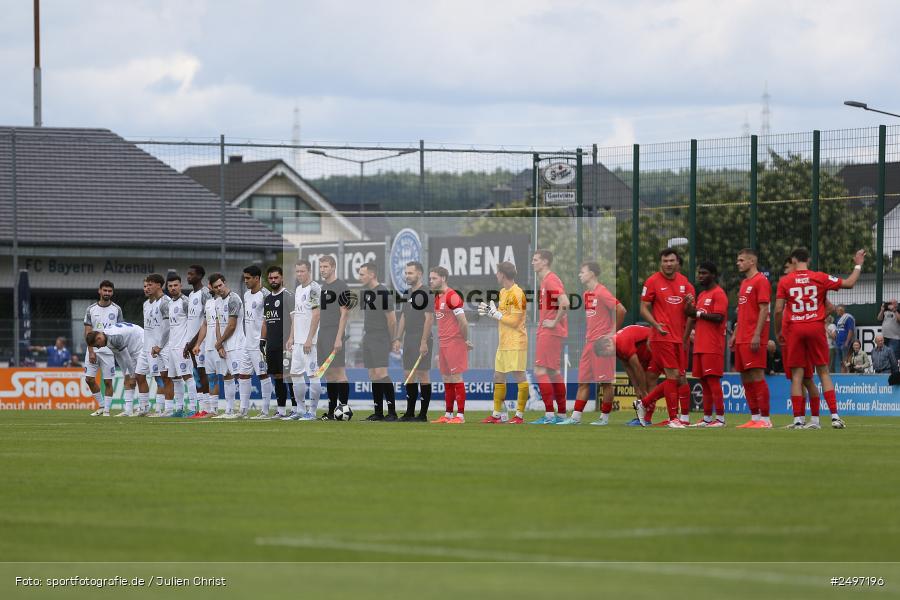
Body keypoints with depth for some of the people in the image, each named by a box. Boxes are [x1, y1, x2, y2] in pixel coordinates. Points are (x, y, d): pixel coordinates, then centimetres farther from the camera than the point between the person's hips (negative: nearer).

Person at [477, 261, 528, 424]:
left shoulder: (517, 294, -14)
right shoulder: (503, 292, 15)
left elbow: (514, 321, -18)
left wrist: (496, 313, -13)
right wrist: (489, 311, 7)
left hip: (516, 343, -10)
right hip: (503, 343, 10)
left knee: (519, 377, -7)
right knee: (498, 377, 12)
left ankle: (520, 415, -6)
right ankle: (497, 414, 18)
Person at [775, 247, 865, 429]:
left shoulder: (785, 281, 0)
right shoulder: (820, 278, 1)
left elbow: (778, 310, -4)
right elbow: (848, 284, 4)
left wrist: (778, 332, 10)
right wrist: (858, 265, 19)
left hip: (795, 329, -1)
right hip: (816, 328, 1)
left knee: (797, 375, 3)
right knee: (823, 372, 6)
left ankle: (798, 419, -1)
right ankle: (835, 416, -2)